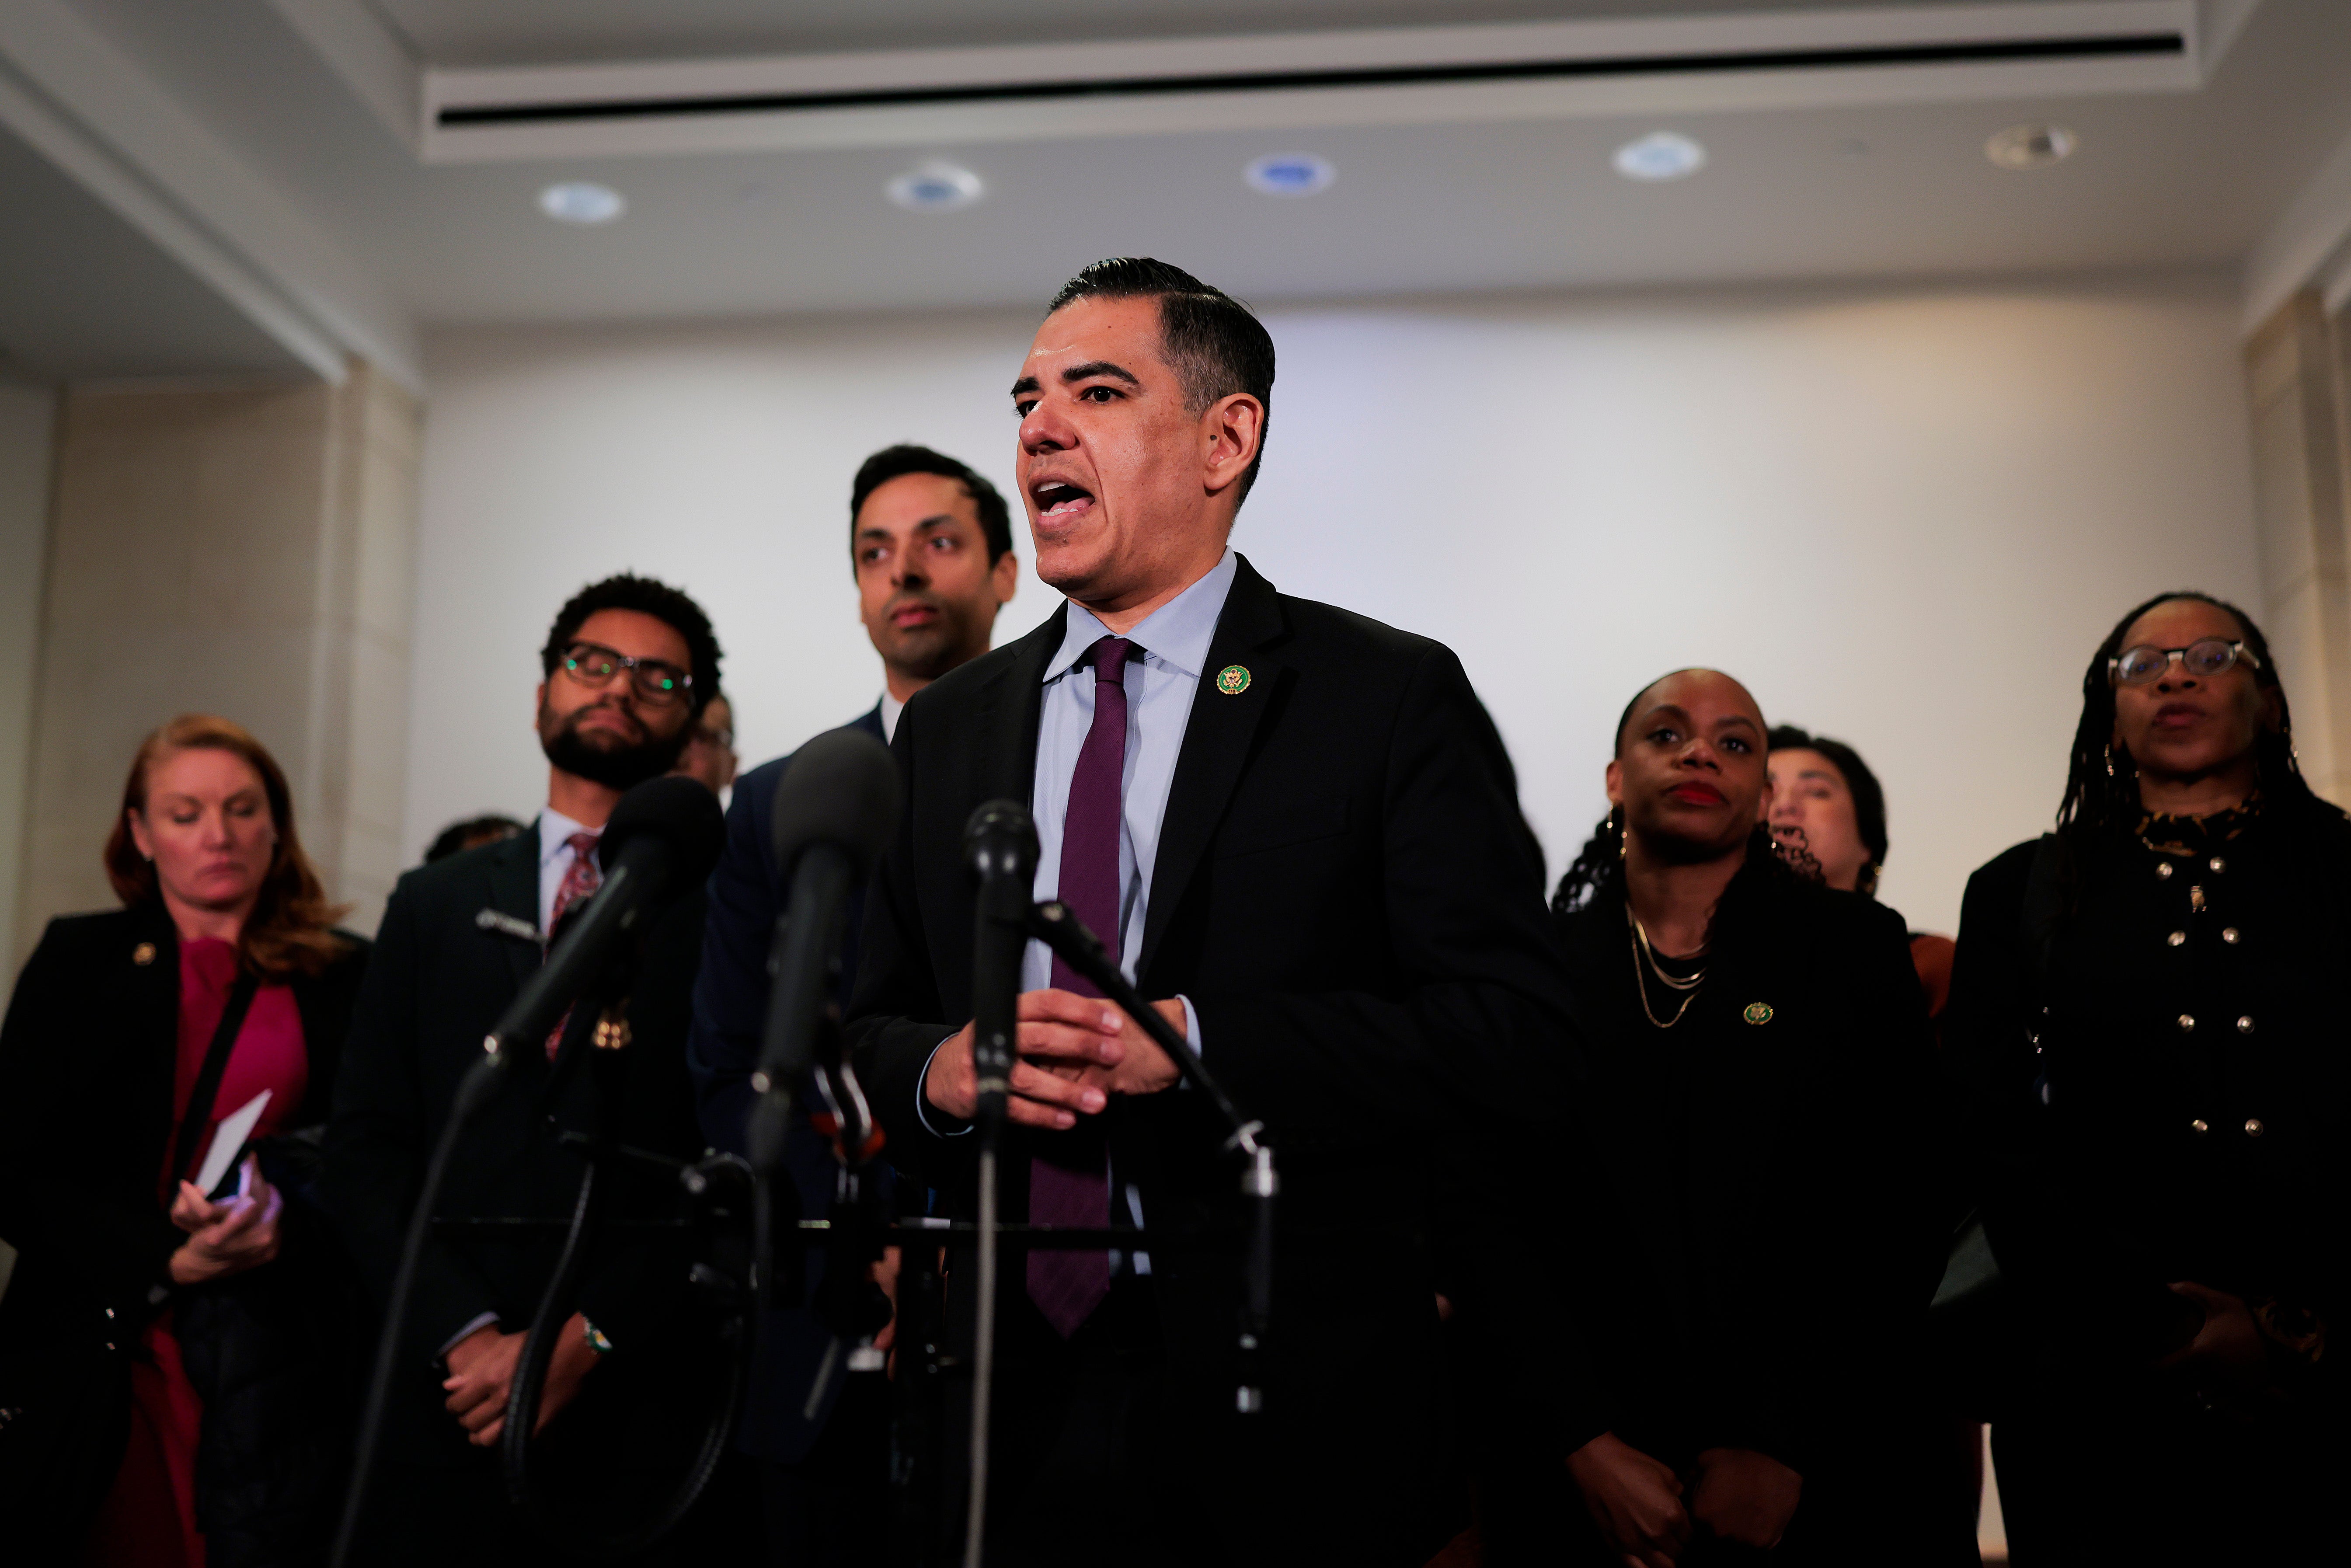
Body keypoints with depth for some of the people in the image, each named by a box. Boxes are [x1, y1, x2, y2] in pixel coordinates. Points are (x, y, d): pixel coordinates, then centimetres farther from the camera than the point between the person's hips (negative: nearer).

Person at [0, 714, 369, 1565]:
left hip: (275, 1368, 0)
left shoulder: (344, 977, 7)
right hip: (98, 1359, 1)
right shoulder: (78, 961, 9)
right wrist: (163, 1260, -12)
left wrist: (283, 1207, -17)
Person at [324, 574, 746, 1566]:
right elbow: (366, 1147, 6)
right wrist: (464, 1334, -8)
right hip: (445, 1399, 3)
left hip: (643, 1406, -2)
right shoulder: (436, 905, 13)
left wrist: (585, 1337, -13)